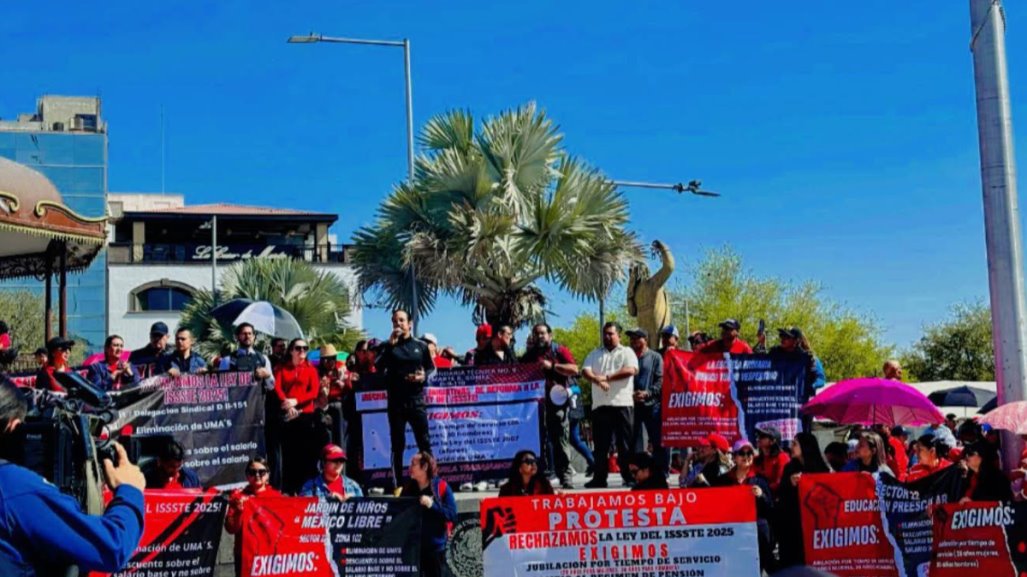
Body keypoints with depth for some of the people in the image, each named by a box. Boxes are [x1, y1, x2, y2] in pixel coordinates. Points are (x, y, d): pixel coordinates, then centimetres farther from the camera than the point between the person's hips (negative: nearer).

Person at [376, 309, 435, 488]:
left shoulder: (420, 346, 10)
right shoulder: (389, 347, 8)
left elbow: (432, 368, 13)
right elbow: (379, 367, -8)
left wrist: (424, 376, -9)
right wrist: (390, 344, -13)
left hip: (416, 400, 0)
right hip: (395, 401, 0)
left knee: (424, 442, -2)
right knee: (397, 444, 3)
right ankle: (398, 484, 7)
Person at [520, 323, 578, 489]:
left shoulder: (560, 351, 7)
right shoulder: (530, 355, 18)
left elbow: (574, 369, -5)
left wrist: (552, 366, -13)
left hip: (556, 402, -3)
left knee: (560, 439, -5)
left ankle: (565, 476, -4)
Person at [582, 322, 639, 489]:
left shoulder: (627, 352, 8)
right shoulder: (594, 354, 19)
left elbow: (631, 370, -10)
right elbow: (586, 371, 4)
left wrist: (607, 377, -9)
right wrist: (598, 380, -16)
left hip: (621, 403, -3)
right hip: (599, 405, 4)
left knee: (625, 443, -2)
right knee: (600, 444, 5)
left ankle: (629, 477, 2)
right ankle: (599, 478, 9)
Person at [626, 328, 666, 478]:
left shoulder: (655, 357, 6)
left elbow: (661, 380, -1)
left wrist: (647, 393, -16)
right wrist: (630, 394, -8)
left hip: (652, 405, -2)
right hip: (632, 404, 2)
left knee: (658, 442, -2)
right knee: (634, 442, 2)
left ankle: (661, 474, 4)